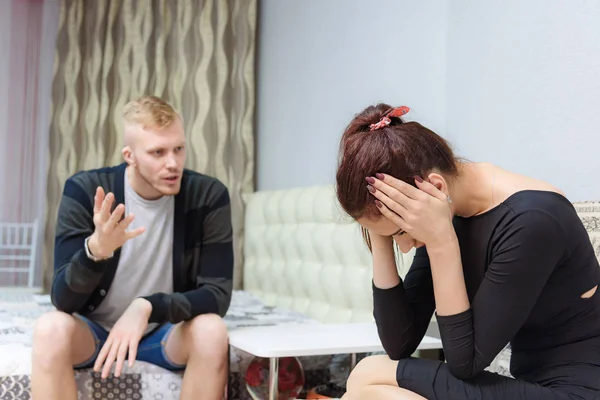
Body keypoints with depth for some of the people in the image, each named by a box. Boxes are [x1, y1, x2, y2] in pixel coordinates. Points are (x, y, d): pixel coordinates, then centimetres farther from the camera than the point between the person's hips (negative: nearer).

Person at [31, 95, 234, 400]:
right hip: (95, 330, 0)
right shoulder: (84, 190, -18)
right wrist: (96, 249, -43)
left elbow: (218, 293, -18)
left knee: (211, 331, -31)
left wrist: (148, 307, -36)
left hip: (165, 332, 1)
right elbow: (63, 300, -21)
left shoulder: (208, 195, -17)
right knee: (50, 328, -32)